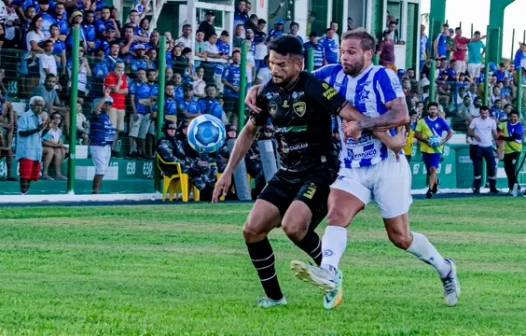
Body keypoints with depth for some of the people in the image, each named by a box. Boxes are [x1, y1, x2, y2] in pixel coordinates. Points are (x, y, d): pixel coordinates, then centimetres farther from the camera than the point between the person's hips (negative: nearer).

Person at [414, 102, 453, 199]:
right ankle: (435, 181, 44)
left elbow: (450, 132, 5)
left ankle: (430, 190, -15)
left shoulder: (441, 121, 0)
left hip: (436, 148, -2)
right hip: (425, 148, 2)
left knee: (433, 169, -16)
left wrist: (444, 141, -10)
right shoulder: (422, 121, 1)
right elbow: (416, 134, 1)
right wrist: (425, 140, -15)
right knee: (429, 170, 14)